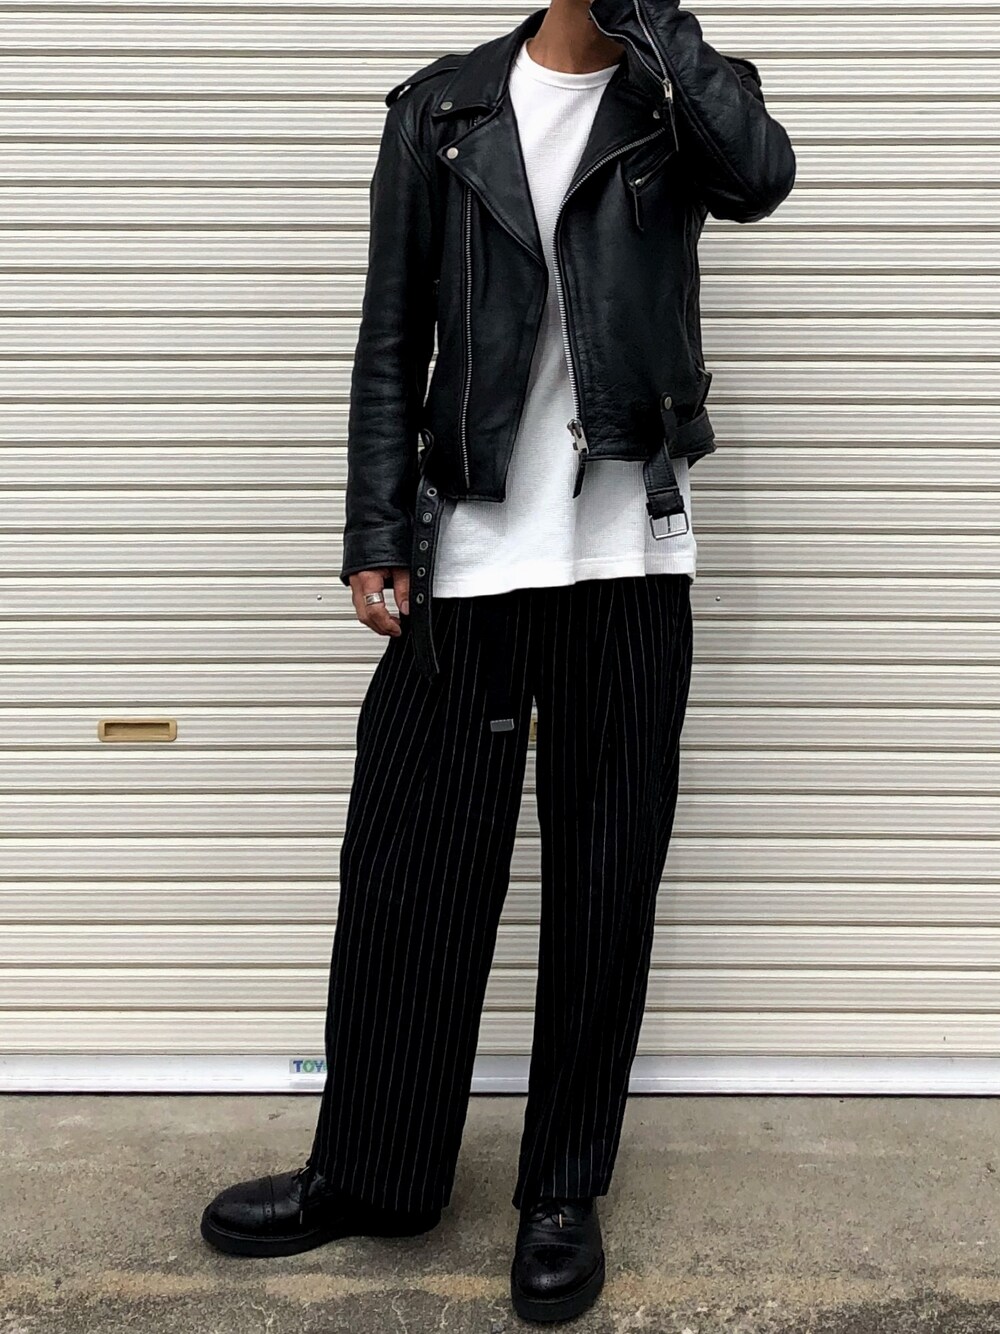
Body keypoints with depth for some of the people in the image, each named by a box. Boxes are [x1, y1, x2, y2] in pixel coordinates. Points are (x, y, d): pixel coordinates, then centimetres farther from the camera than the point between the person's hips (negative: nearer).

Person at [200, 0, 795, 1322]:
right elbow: (391, 343, 7)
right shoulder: (443, 108, 9)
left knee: (605, 881, 5)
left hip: (630, 564, 0)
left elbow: (759, 175, -16)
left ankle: (566, 1194, 22)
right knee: (405, 866, 5)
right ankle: (368, 1174, 25)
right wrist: (376, 540, 0)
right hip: (468, 559, 1)